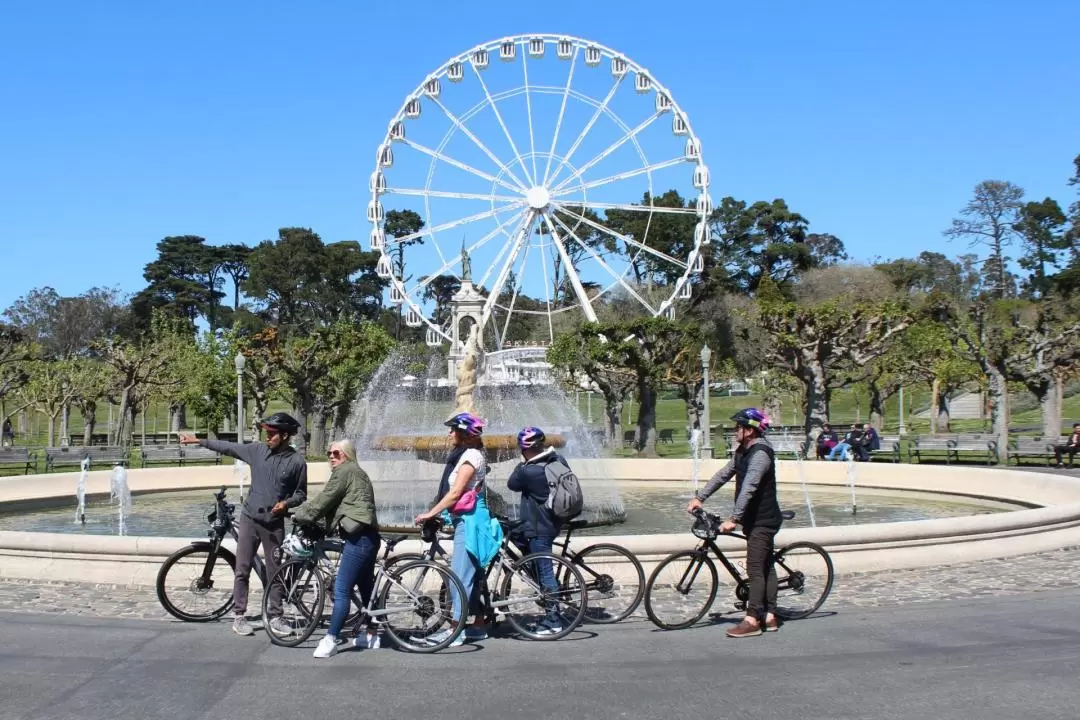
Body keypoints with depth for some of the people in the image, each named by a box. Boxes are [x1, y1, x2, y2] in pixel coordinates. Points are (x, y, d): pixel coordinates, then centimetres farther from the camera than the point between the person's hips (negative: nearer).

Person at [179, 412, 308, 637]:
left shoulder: (297, 462, -6)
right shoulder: (258, 450, 0)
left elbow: (301, 493, 2)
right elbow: (229, 447, 9)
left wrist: (286, 503, -17)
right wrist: (198, 441, 10)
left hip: (274, 523, -2)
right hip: (250, 518, 2)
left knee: (275, 572, 5)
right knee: (242, 570, 1)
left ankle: (275, 616, 16)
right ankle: (238, 616, 9)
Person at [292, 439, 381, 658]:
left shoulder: (345, 471, -5)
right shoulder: (356, 472, 26)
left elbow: (324, 500, -7)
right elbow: (329, 502, 23)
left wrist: (299, 515, 5)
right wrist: (302, 511, 14)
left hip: (358, 538, -11)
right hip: (367, 537, 11)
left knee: (341, 590, -13)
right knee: (366, 587, 17)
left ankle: (330, 640, -16)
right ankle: (371, 635, 26)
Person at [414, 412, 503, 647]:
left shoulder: (471, 456, -14)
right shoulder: (463, 454, 16)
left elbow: (455, 492, -18)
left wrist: (430, 514, -17)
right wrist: (436, 513, 13)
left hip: (470, 520, -10)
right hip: (465, 520, 10)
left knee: (461, 575, -10)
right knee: (471, 574, 13)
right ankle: (479, 625, 19)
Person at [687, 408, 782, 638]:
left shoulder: (760, 453, -22)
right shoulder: (744, 451, 10)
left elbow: (748, 488, -30)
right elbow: (723, 474, 14)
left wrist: (733, 519, -35)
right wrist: (700, 497, 7)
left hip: (763, 520, -10)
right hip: (754, 519, 10)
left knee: (755, 569, -11)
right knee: (765, 567, 11)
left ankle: (752, 621, -11)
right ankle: (769, 617, 16)